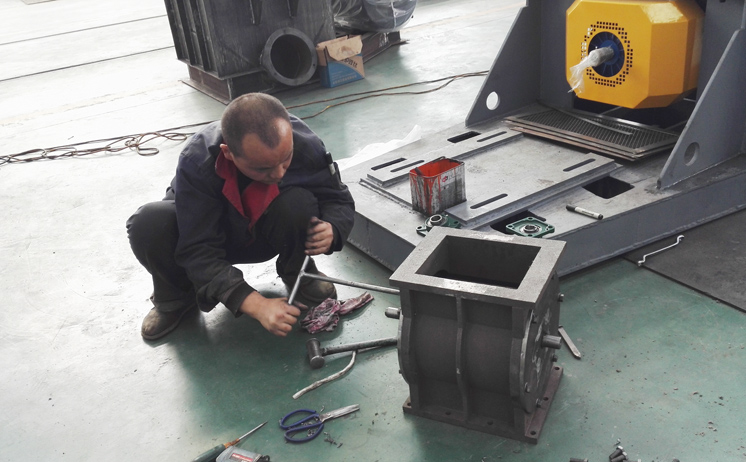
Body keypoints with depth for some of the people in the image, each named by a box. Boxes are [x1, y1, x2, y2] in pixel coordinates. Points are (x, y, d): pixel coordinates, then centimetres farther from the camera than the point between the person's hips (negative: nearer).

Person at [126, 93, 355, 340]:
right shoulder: (196, 163, -35)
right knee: (148, 224, -31)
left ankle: (299, 276, -1)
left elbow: (340, 201, -12)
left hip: (266, 233, 1)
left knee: (299, 204, -33)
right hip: (212, 233, -1)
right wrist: (257, 305, -47)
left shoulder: (305, 144, -29)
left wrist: (331, 230, -37)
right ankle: (177, 297, 0)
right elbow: (199, 252, -35)